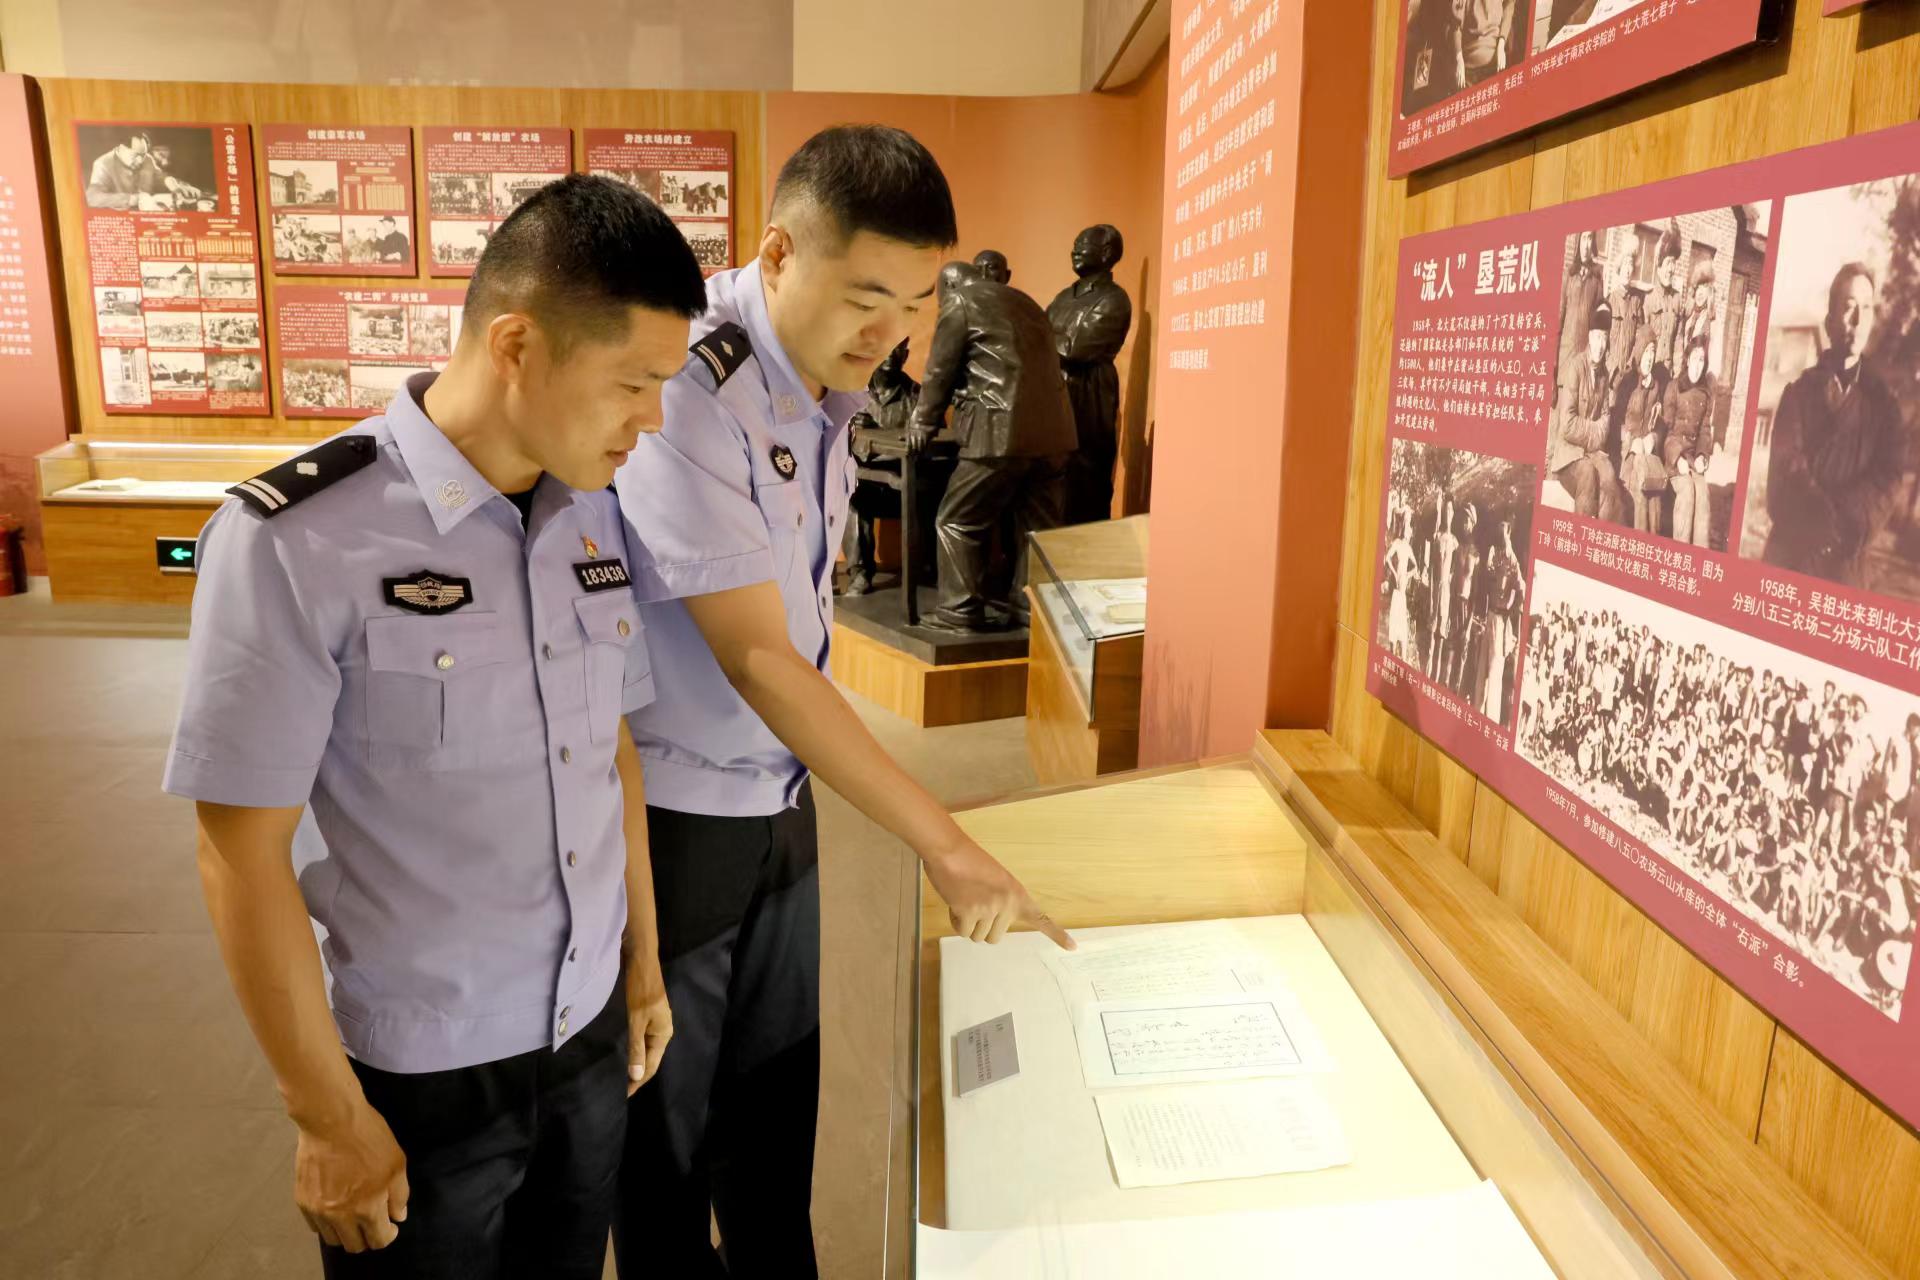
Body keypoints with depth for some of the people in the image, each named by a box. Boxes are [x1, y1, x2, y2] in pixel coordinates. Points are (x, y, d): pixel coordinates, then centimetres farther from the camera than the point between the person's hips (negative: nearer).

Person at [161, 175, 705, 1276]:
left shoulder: (597, 514, -2)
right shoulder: (296, 542, -20)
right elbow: (243, 856, -14)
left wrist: (645, 964, 12)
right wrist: (331, 1120, -8)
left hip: (593, 1032, 5)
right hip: (426, 1075, -5)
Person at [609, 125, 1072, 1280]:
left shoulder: (827, 383, -1)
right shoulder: (689, 392, -26)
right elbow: (757, 659, -29)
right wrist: (948, 847, -27)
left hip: (780, 794, 7)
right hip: (675, 817, -6)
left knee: (775, 1095, 22)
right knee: (667, 1119, 15)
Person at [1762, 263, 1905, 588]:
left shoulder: (1883, 401, 10)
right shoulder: (1800, 390, 7)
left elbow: (1887, 481, -2)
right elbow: (1786, 470, -5)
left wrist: (1850, 525, -18)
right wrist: (1829, 523, -16)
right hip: (1789, 555, 0)